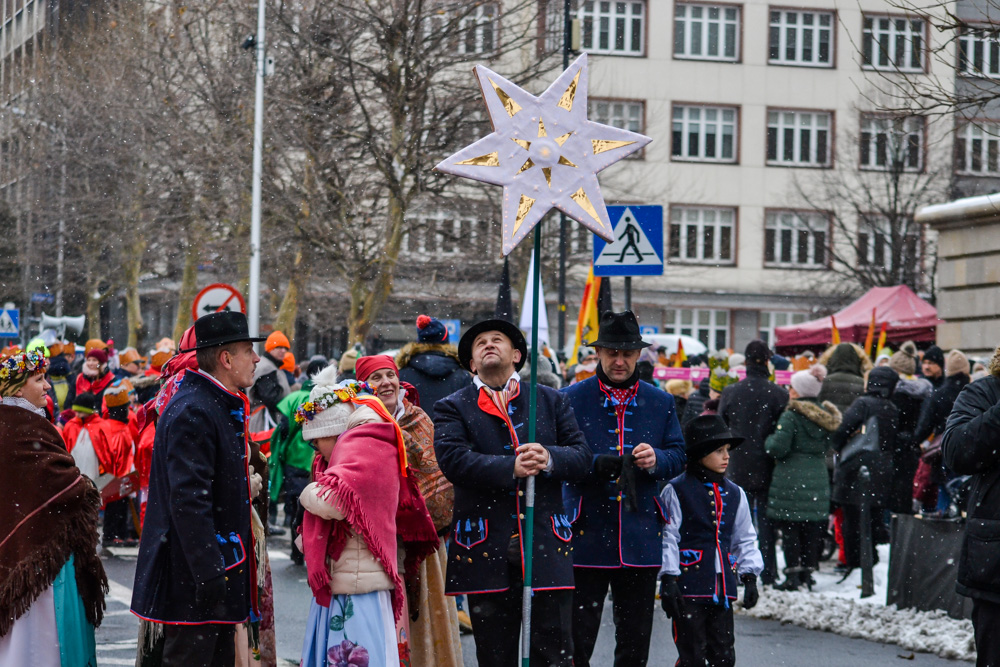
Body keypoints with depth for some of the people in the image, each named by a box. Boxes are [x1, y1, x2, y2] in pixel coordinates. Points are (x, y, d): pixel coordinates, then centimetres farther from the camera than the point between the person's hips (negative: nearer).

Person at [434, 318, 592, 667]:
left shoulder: (553, 402, 15)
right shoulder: (452, 408, 9)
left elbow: (582, 457, 6)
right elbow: (453, 460, -9)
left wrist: (549, 458, -16)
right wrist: (510, 468, -20)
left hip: (546, 549, 1)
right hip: (487, 552, -1)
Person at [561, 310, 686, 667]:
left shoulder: (661, 402, 11)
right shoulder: (572, 398, 1)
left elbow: (678, 456, 9)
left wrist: (655, 460, -14)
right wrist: (599, 464, -25)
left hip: (641, 538, 3)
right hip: (587, 534, -3)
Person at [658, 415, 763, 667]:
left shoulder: (735, 494, 12)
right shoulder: (676, 491, -5)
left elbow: (745, 539, 18)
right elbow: (667, 538, -6)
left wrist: (750, 577, 9)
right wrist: (668, 580, -10)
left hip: (723, 589, 5)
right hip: (688, 587, -5)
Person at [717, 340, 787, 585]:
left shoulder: (730, 393, -3)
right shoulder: (779, 395, -9)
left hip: (739, 467, 1)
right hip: (768, 468, -1)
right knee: (767, 520, 5)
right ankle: (768, 574, 5)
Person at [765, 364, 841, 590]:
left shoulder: (791, 416, -13)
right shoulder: (827, 416, 9)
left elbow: (777, 447, -16)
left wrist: (768, 440, 4)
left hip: (791, 481, -6)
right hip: (818, 480, 6)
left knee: (789, 528, 0)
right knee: (812, 528, 10)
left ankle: (793, 574, -2)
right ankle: (808, 572, 13)